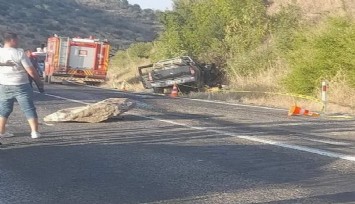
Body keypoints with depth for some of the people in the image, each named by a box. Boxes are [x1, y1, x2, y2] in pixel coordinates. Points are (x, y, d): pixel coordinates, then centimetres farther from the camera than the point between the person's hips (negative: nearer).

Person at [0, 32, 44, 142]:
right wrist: (39, 81, 0)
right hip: (21, 86, -4)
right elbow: (31, 71, -13)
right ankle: (35, 132, 2)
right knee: (29, 109, 3)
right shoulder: (19, 53, -13)